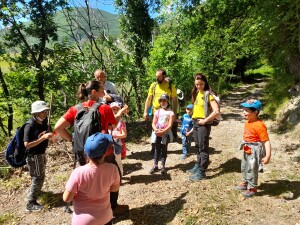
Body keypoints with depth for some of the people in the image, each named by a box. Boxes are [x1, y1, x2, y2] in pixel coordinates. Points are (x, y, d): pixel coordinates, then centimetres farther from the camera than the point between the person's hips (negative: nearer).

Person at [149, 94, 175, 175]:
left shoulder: (170, 112, -2)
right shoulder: (157, 111, 8)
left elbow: (170, 125, -11)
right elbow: (153, 123, 3)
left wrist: (162, 131, -23)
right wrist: (156, 130, -17)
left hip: (166, 133, -3)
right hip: (157, 133, 3)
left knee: (164, 149, 5)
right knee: (157, 149, 8)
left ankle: (163, 166, 14)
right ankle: (155, 165, 16)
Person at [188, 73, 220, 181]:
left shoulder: (208, 94, -14)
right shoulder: (196, 93, 10)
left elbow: (217, 111, -23)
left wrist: (205, 120, -18)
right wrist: (194, 117, 11)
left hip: (203, 124, -8)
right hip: (195, 122, 8)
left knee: (203, 148, -1)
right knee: (197, 146, 19)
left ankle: (201, 172, 6)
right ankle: (198, 166, 33)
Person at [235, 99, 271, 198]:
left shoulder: (259, 125, -26)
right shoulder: (248, 122, 0)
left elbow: (266, 141, -26)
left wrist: (267, 155, -31)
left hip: (255, 151, -9)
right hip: (247, 150, 9)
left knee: (252, 169, 5)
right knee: (244, 167, 23)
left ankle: (252, 188, 24)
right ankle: (245, 183, 43)